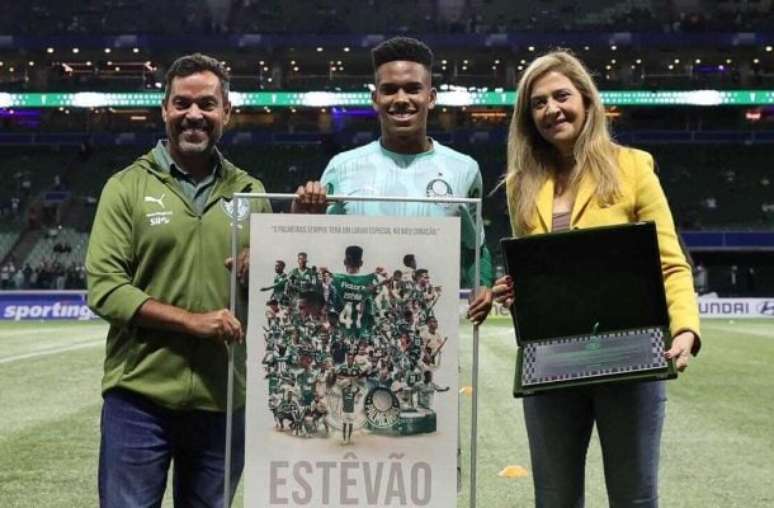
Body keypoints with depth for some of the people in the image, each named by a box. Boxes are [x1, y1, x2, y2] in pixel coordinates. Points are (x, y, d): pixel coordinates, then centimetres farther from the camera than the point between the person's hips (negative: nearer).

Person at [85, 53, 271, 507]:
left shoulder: (249, 192, 9)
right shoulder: (128, 186, -1)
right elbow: (104, 289, -9)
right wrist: (193, 320, -18)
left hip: (224, 401, 3)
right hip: (140, 399, -3)